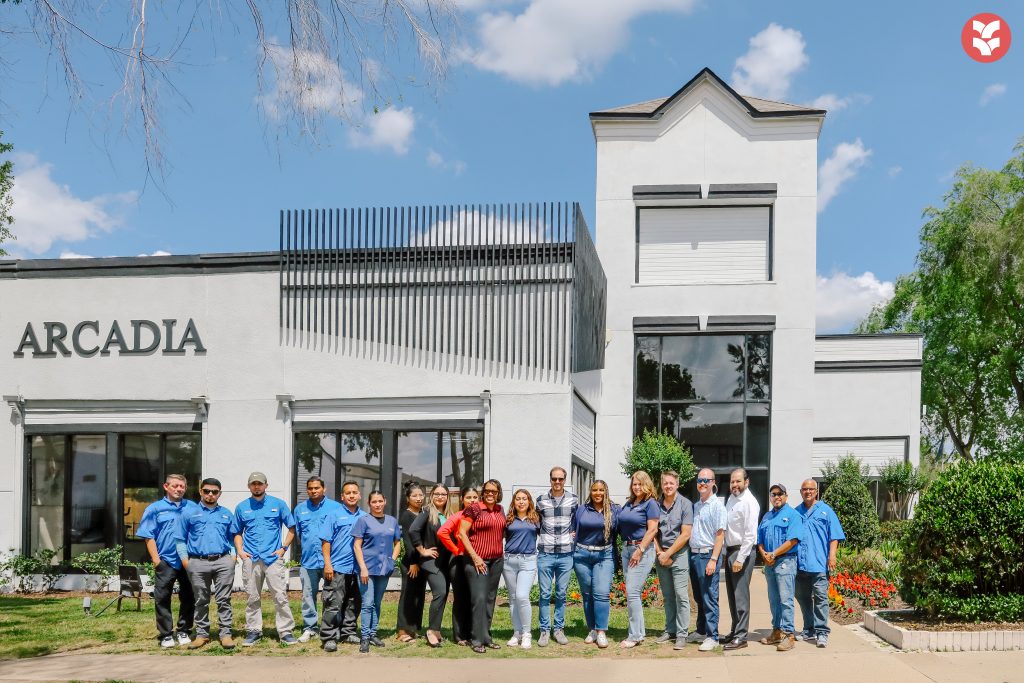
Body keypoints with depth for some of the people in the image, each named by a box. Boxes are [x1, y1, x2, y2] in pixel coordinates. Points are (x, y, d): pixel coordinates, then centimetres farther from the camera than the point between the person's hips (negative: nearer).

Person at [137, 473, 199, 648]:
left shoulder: (192, 508, 10)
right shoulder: (155, 509, 4)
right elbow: (149, 537, 0)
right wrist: (156, 559, -8)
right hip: (166, 561, -2)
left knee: (188, 598, 7)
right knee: (162, 599, -1)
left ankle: (183, 631, 20)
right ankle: (165, 635, 7)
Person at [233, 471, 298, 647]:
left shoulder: (278, 504, 5)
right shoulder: (242, 507, 11)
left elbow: (292, 528, 8)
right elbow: (238, 533, 18)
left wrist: (283, 548, -2)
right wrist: (240, 551, 3)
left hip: (273, 558, -2)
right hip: (250, 559, 2)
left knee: (281, 597, -7)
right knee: (252, 598, 7)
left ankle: (285, 631, -3)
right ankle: (253, 631, 16)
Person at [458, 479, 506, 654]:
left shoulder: (500, 510, 10)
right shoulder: (474, 509, -8)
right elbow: (462, 532, -11)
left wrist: (501, 550, 12)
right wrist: (474, 556, -14)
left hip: (496, 560, 6)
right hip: (478, 560, -6)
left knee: (490, 599, 10)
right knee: (479, 598, -9)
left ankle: (486, 637, 17)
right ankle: (479, 640, -5)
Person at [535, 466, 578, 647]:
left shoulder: (573, 500, 4)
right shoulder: (541, 500, 2)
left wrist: (573, 534, 6)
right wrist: (543, 536, 5)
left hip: (566, 553, 1)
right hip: (545, 553, -1)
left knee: (561, 594, 7)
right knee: (545, 594, 1)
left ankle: (559, 629, 16)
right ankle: (544, 630, 8)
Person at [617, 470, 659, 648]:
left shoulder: (650, 504, -7)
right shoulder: (629, 503, 15)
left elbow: (652, 529, -14)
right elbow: (622, 526, 22)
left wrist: (640, 550, -18)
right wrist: (626, 548, 11)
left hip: (642, 550, -8)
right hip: (626, 549, 8)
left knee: (632, 592, -12)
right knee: (632, 593, 9)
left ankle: (635, 635, -8)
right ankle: (639, 632, 17)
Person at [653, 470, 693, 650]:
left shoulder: (685, 505, -5)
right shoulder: (656, 505, 6)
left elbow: (685, 534, -9)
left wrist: (668, 554, -9)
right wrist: (659, 553, -4)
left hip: (679, 554, -4)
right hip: (661, 555, 4)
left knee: (681, 595, -7)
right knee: (667, 596, 11)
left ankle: (682, 634, -5)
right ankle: (670, 630, 19)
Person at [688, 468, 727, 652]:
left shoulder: (717, 505, -7)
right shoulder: (695, 505, 14)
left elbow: (720, 535, -12)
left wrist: (713, 560, -18)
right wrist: (690, 554, 9)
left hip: (708, 555, -7)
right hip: (693, 554, 7)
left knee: (709, 598, -6)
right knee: (699, 597, 15)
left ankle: (712, 637, -3)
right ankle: (701, 631, 25)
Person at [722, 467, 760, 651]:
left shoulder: (749, 502, -13)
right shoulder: (731, 499, 14)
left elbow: (750, 534, -17)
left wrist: (740, 559, -20)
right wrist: (727, 553, 12)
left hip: (742, 552, -9)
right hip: (730, 551, 9)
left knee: (740, 595, -7)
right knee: (731, 594, 14)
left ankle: (741, 637, -4)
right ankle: (735, 631, 24)